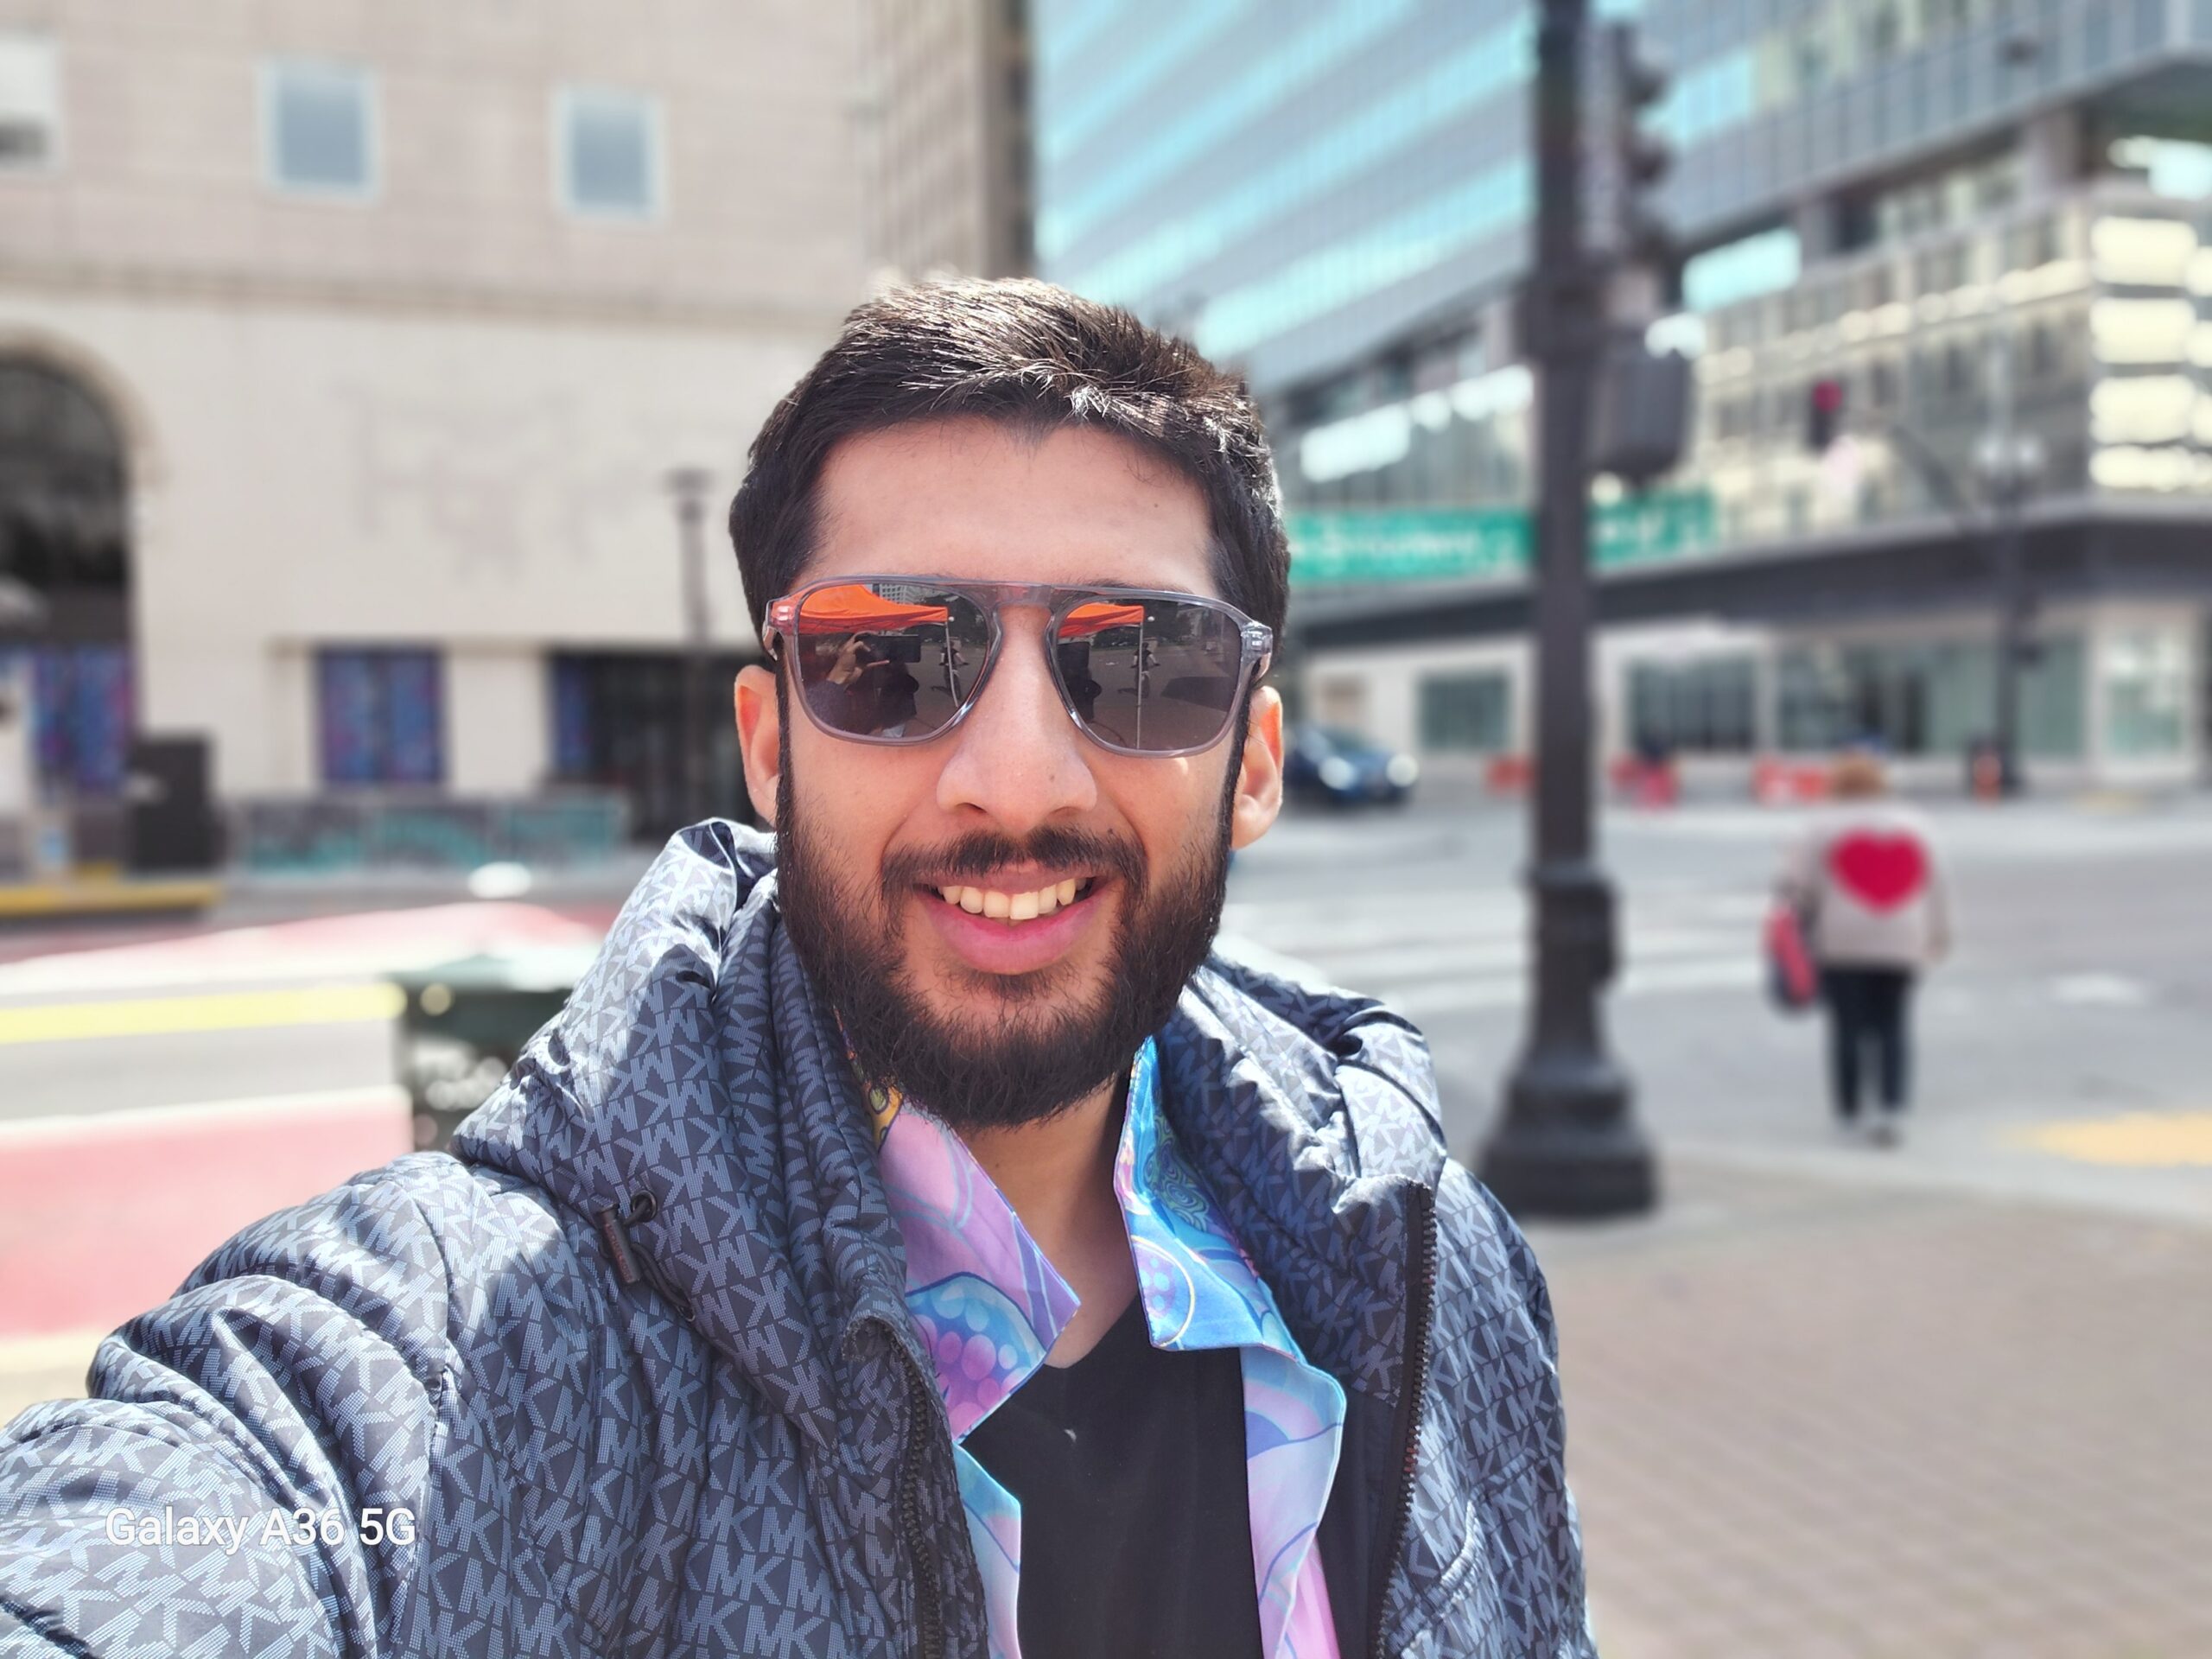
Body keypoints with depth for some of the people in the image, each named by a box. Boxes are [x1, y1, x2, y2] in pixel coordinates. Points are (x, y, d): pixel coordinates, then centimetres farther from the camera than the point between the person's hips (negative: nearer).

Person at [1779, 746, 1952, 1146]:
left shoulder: (1825, 827, -1)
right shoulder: (1913, 826, 10)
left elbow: (1795, 886, -4)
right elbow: (1934, 889, 13)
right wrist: (1937, 940, 20)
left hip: (1842, 946, -2)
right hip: (1901, 946, 2)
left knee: (1847, 1027, 4)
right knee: (1893, 1027, 5)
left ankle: (1848, 1112, 10)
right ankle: (1893, 1109, -8)